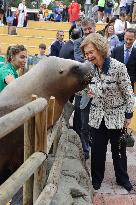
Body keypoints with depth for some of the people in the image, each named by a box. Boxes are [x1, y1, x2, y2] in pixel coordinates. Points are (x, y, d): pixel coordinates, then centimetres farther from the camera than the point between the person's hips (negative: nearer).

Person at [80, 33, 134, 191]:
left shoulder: (118, 67, -20)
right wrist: (87, 91, -14)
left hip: (117, 116, -3)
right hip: (98, 116, 3)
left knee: (118, 149, 13)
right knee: (97, 149, 10)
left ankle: (122, 179, 34)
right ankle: (97, 178, 30)